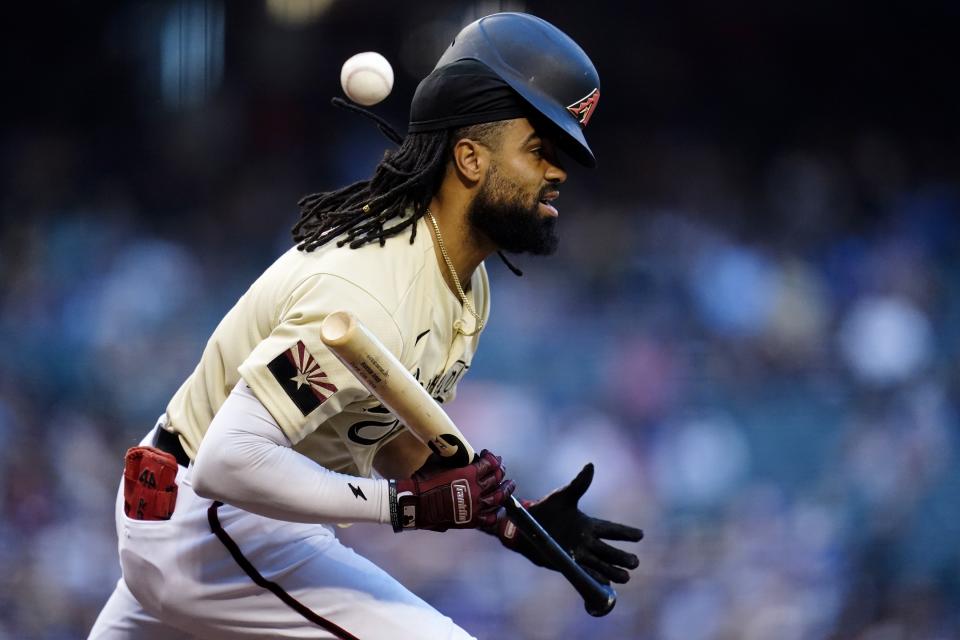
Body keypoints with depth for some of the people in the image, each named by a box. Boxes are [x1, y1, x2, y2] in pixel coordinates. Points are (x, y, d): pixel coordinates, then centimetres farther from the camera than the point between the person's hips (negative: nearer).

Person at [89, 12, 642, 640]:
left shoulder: (463, 282, 3)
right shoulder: (368, 298, -30)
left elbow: (396, 441, 15)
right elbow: (230, 462, -36)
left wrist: (511, 519, 1)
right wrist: (411, 502, -33)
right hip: (214, 529, -11)